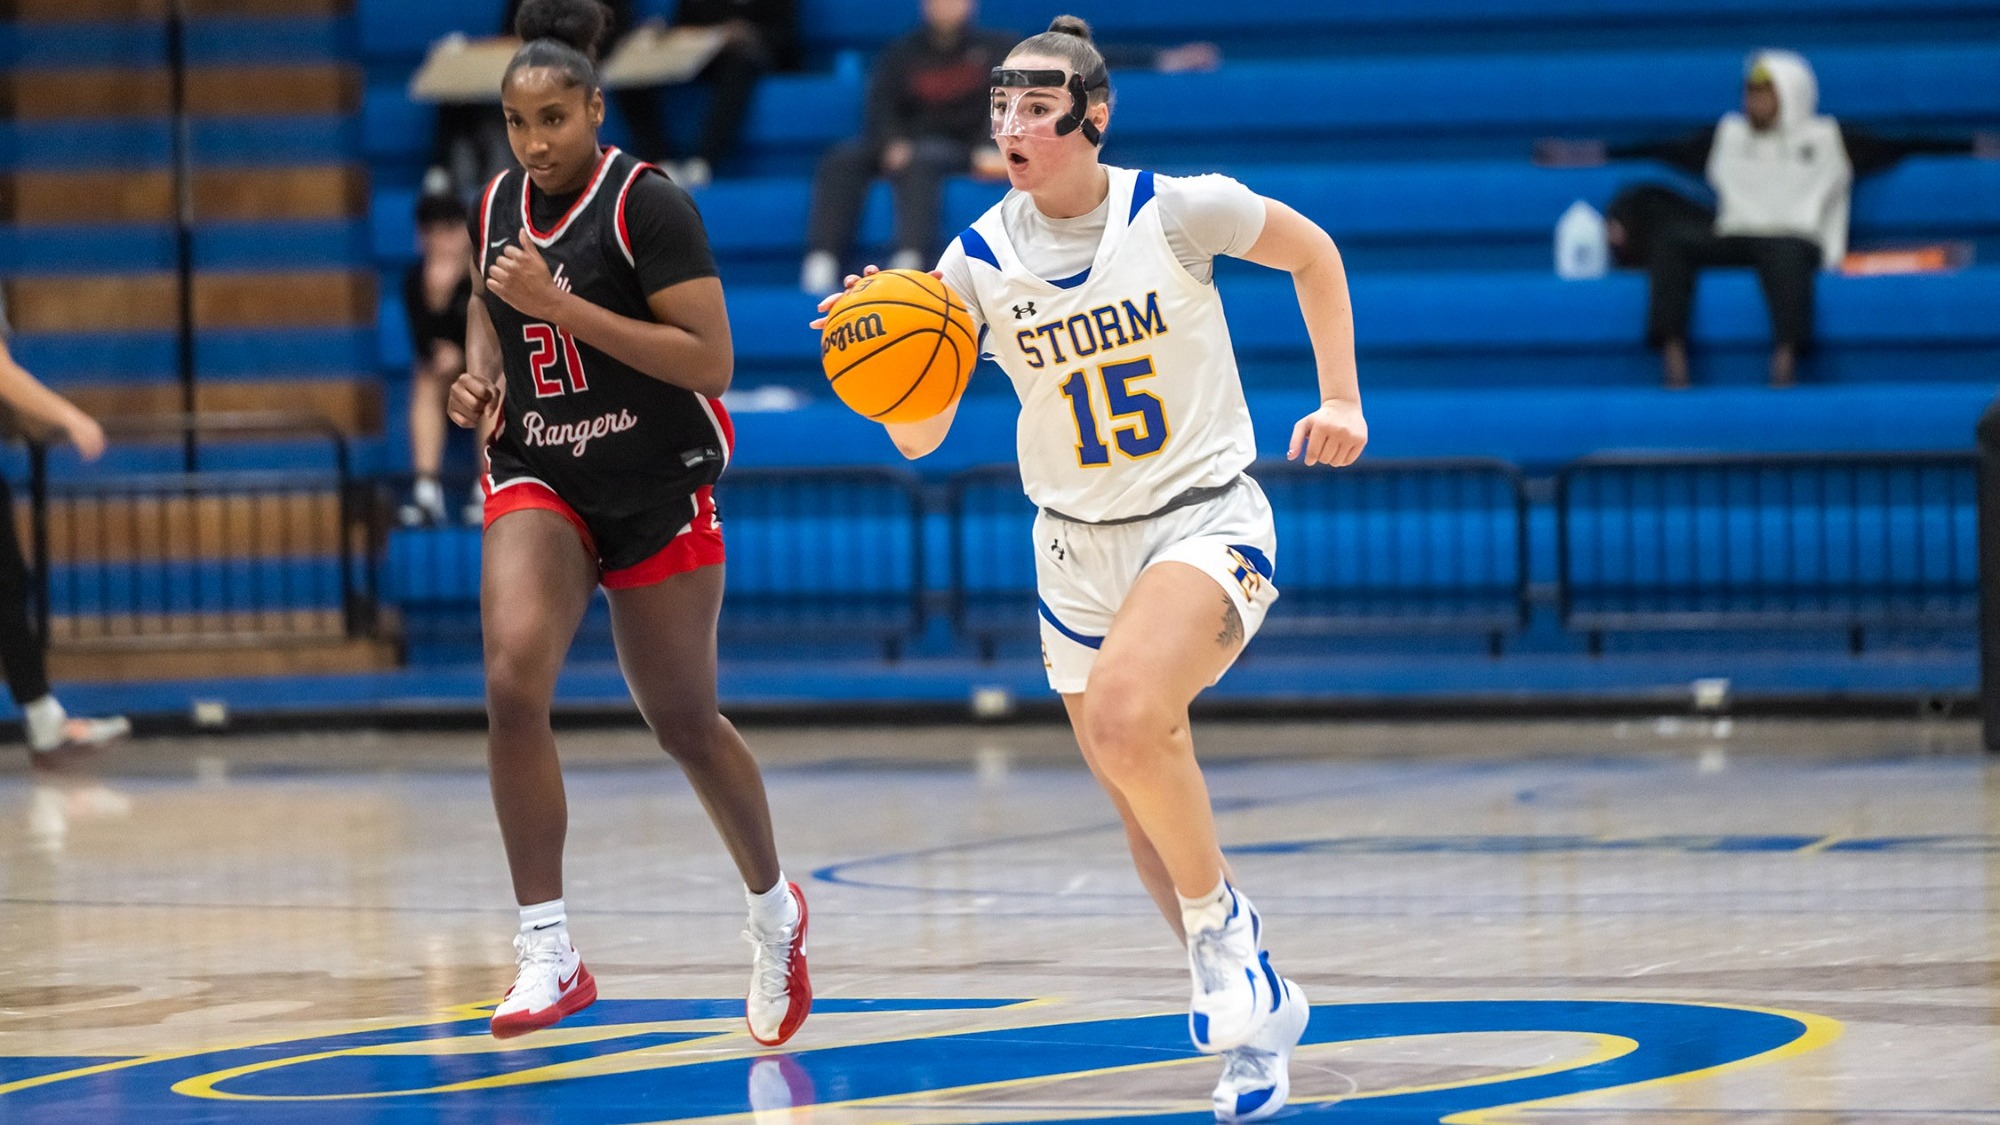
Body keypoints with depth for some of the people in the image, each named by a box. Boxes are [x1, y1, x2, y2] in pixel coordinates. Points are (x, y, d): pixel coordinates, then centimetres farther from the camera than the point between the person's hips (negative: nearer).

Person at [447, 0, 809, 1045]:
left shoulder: (647, 204, -16)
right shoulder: (498, 204, 2)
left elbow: (711, 361, -22)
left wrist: (561, 305, -27)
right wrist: (480, 374, 1)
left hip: (658, 485, -4)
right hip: (538, 481, 4)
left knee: (683, 721, 8)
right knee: (512, 682, -20)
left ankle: (773, 911, 35)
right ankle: (548, 952, -16)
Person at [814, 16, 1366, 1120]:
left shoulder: (1178, 211, -14)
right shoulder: (978, 261, -7)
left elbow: (1311, 252, 5)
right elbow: (920, 438, -4)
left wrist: (1340, 400, 1)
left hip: (1207, 520, -5)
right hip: (1081, 545, 5)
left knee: (1123, 711, -32)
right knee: (1146, 806, 10)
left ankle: (1221, 920, -9)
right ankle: (1255, 1006, 30)